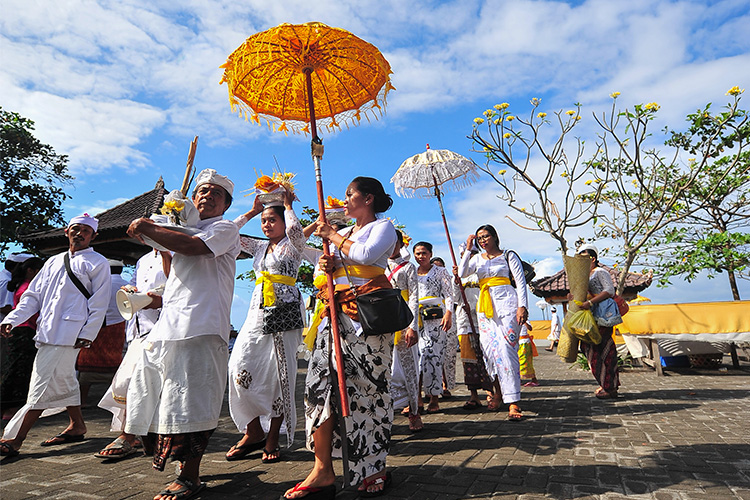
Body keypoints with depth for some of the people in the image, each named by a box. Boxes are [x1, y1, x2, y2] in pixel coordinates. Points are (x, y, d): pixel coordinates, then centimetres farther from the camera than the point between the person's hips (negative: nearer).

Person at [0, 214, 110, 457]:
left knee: (43, 384, -7)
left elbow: (99, 303, -5)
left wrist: (88, 334, -11)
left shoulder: (97, 263, 1)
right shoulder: (54, 262, 21)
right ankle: (77, 426, 26)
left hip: (69, 333, -7)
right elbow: (33, 295, 19)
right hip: (47, 330, 7)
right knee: (62, 380, 13)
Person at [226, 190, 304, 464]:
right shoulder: (260, 247, 19)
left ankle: (273, 437, 11)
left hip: (285, 313, -5)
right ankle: (254, 431, 8)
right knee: (239, 367, -7)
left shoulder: (293, 246, 3)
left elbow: (295, 229, -21)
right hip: (258, 313, 6)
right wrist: (252, 212, 17)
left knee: (279, 374, -2)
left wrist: (288, 206, -2)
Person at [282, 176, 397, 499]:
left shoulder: (383, 226, 5)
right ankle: (323, 470, 0)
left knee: (369, 387, -1)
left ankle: (376, 468, 14)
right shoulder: (343, 232, 25)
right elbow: (327, 274, 24)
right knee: (320, 382, -6)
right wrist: (327, 266, 1)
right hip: (336, 314, 6)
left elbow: (366, 254, -16)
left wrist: (332, 236, -4)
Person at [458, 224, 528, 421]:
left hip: (506, 303, -4)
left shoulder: (508, 256, 7)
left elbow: (521, 282, 2)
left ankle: (513, 402, -12)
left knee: (506, 349, -13)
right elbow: (462, 273, 1)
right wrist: (468, 250, -4)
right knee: (489, 350, -1)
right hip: (485, 307, 4)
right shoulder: (477, 258, 17)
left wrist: (522, 306, -9)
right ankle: (498, 392, 17)